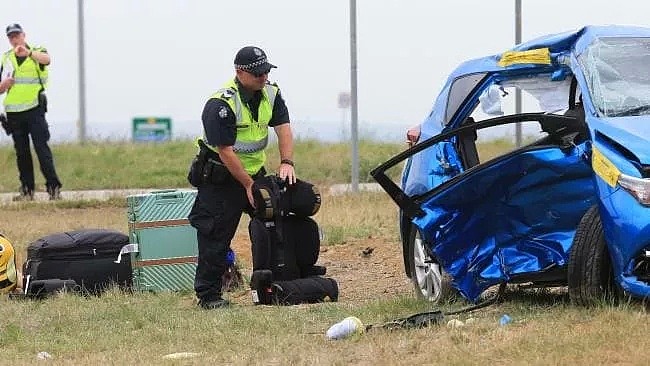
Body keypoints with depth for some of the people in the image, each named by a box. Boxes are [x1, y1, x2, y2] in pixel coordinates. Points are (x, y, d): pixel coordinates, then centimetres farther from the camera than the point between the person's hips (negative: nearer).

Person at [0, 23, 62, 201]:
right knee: (21, 153, 6)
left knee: (42, 148, -10)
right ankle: (27, 190, 10)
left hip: (34, 109, -4)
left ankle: (54, 187, -10)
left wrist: (28, 52, -44)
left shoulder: (37, 52, 1)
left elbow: (46, 59, -25)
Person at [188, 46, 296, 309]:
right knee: (216, 236, -7)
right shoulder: (221, 104, -24)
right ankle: (208, 295, -3)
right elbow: (226, 151, -23)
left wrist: (286, 163, -22)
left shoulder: (271, 94, 0)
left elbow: (283, 128, -5)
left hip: (255, 171, 7)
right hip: (220, 176, -7)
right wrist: (248, 185, -22)